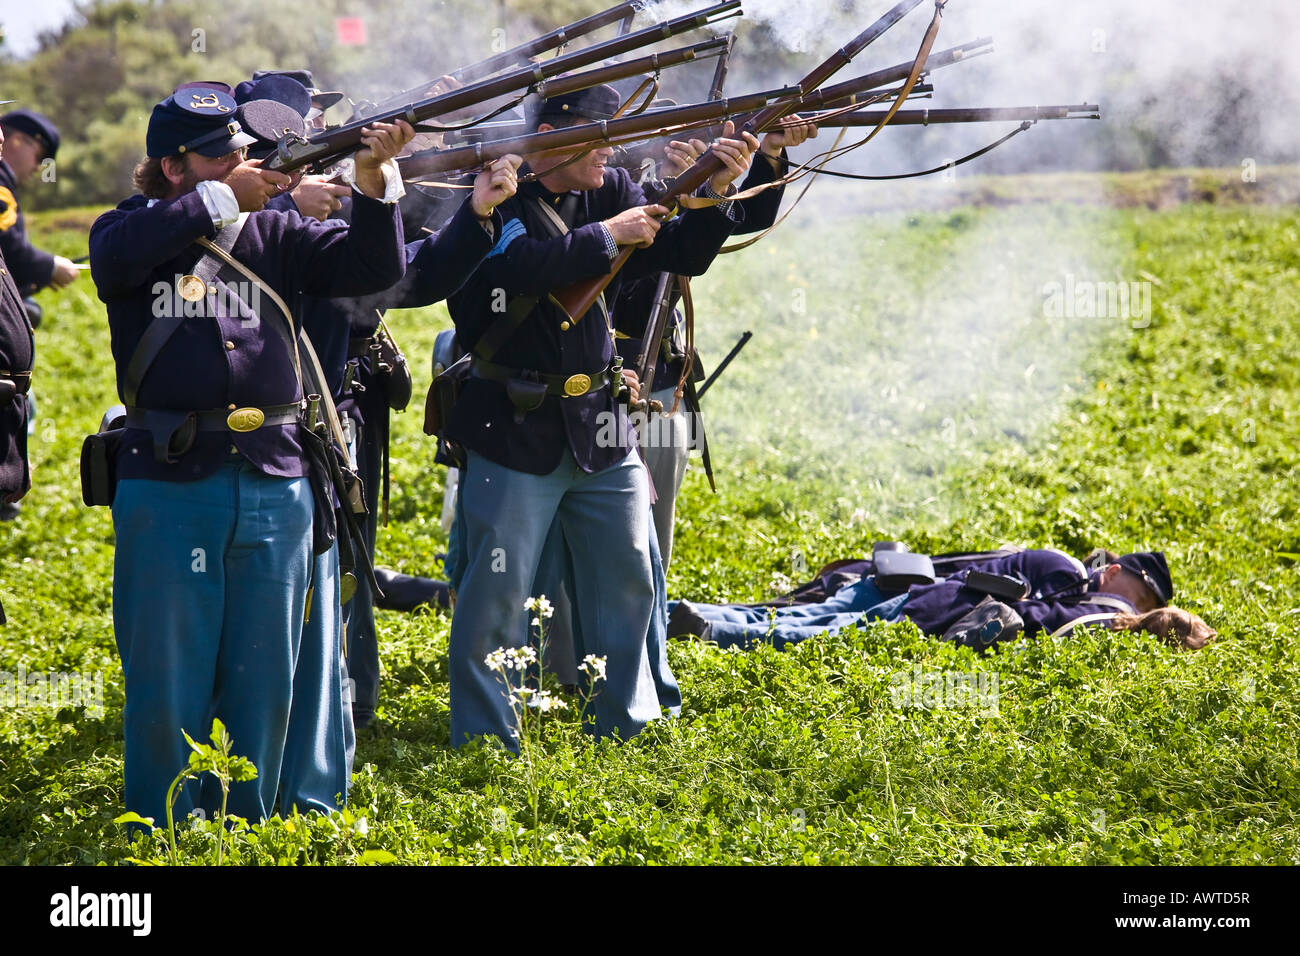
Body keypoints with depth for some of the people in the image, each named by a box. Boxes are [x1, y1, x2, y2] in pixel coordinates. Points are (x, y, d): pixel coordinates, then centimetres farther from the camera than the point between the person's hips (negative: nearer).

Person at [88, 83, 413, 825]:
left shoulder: (274, 233, 11)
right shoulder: (132, 230, 3)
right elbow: (118, 256, -20)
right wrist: (222, 199, -17)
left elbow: (373, 267, 3)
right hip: (168, 488, -3)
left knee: (267, 677, 10)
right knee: (168, 679, 2)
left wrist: (375, 180, -14)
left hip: (275, 487, 3)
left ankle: (253, 827, 23)